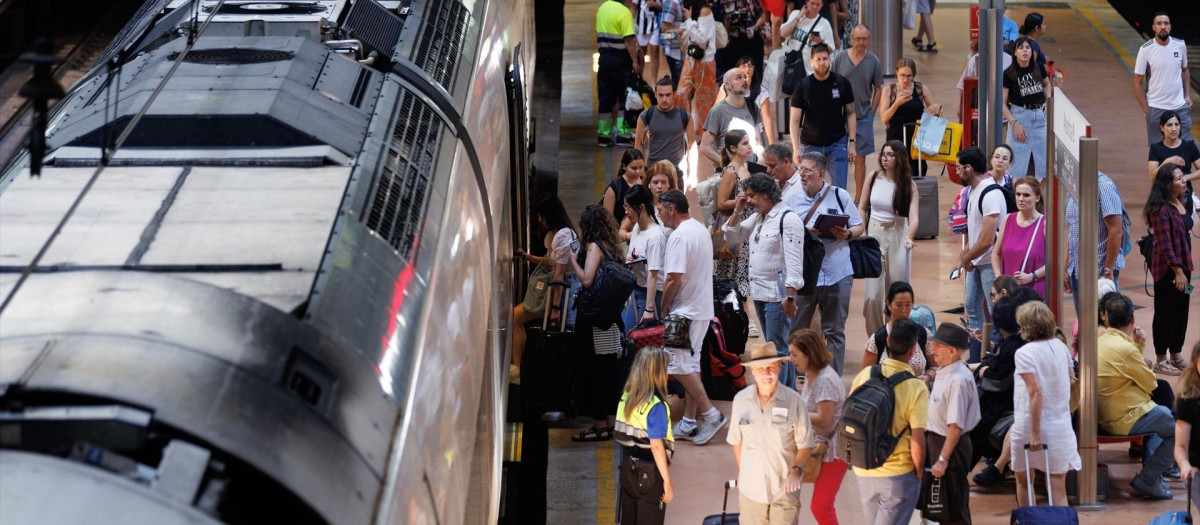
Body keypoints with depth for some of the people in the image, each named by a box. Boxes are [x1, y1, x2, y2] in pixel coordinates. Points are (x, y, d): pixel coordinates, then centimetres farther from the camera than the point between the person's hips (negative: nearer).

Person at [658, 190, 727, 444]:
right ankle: (689, 422, 13)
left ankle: (710, 414, -8)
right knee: (689, 365, 12)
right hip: (702, 308, 10)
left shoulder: (679, 236, -18)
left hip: (685, 311, -10)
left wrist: (663, 308, -8)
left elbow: (673, 279, -22)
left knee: (679, 366, -7)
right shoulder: (701, 230, 13)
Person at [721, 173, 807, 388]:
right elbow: (731, 237, 22)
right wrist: (737, 210, 8)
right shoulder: (757, 218, 16)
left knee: (777, 348, -9)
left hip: (778, 295, -9)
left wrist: (790, 296, -23)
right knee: (781, 347, 15)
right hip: (759, 293, 9)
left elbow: (794, 261, -18)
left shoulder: (788, 219, -13)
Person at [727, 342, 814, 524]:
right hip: (751, 487, 3)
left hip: (784, 488, -3)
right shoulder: (741, 400, 1)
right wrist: (742, 472, 11)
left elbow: (805, 444, 0)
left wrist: (796, 470, -13)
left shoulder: (793, 400, -7)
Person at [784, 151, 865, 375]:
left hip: (836, 274, 0)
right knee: (796, 330, 2)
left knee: (834, 331, 7)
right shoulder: (791, 199, 7)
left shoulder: (839, 196, 4)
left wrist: (847, 234, -13)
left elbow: (859, 227, 8)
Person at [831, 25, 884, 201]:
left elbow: (878, 89, 7)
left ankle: (859, 198, 10)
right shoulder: (840, 58, -2)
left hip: (863, 117, 0)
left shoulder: (873, 61, -1)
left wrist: (871, 113, 2)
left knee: (860, 158, 2)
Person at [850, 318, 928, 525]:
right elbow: (917, 441, -19)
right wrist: (918, 472, -2)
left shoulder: (864, 375, -4)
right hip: (898, 474, -5)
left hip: (864, 471, 5)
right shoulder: (916, 388, -17)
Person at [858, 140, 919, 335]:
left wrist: (909, 237, -34)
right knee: (872, 295, -5)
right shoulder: (873, 178, 2)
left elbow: (914, 217, -15)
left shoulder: (909, 185, -4)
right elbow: (862, 208, 10)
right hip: (874, 235, 1)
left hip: (898, 237, -1)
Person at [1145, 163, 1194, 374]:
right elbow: (1165, 244, -21)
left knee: (1181, 312, 14)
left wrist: (1186, 268, 16)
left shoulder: (1182, 203, 9)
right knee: (1165, 313, 1)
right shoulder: (1161, 210, -19)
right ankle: (1160, 361, 11)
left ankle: (1176, 356, 26)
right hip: (1167, 269, -8)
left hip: (1183, 265, 8)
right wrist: (1178, 271, -21)